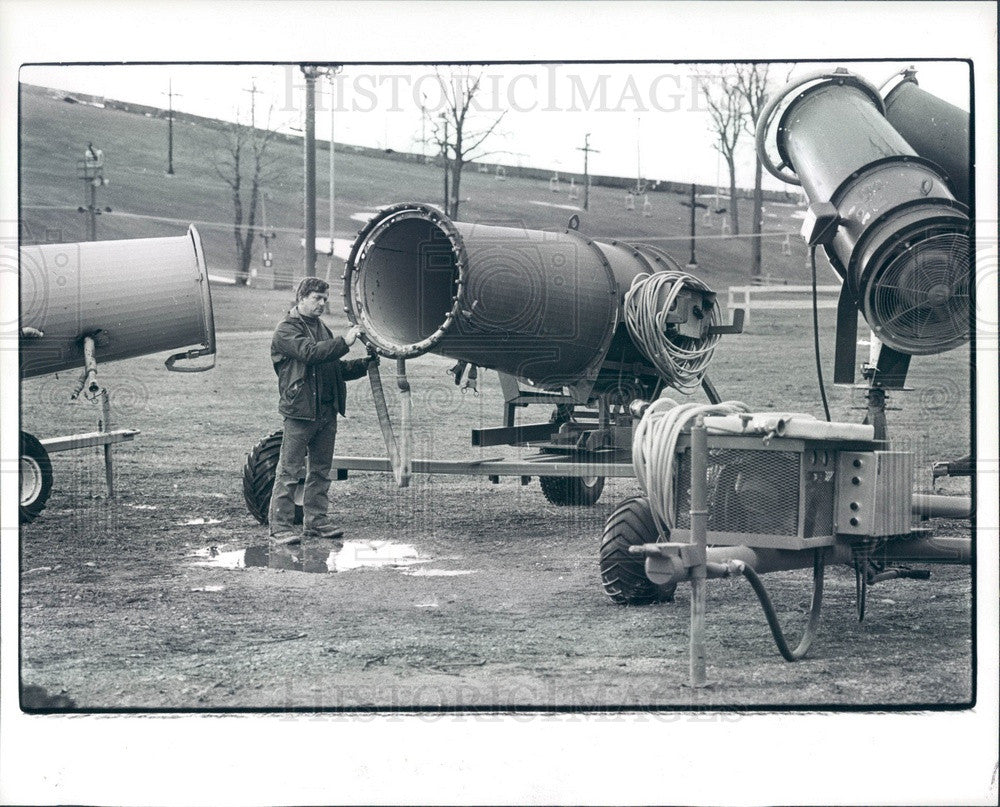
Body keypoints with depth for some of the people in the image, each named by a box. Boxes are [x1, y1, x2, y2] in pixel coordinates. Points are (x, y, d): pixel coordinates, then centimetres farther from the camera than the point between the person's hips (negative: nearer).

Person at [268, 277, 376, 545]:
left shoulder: (321, 328, 20)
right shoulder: (286, 330, -5)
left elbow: (336, 368, 21)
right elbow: (310, 353, -22)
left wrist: (365, 363, 7)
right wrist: (344, 342, -24)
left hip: (326, 411, 8)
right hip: (300, 411, -8)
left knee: (321, 470, 11)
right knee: (289, 472, -5)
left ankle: (316, 521, 18)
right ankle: (280, 526, -3)